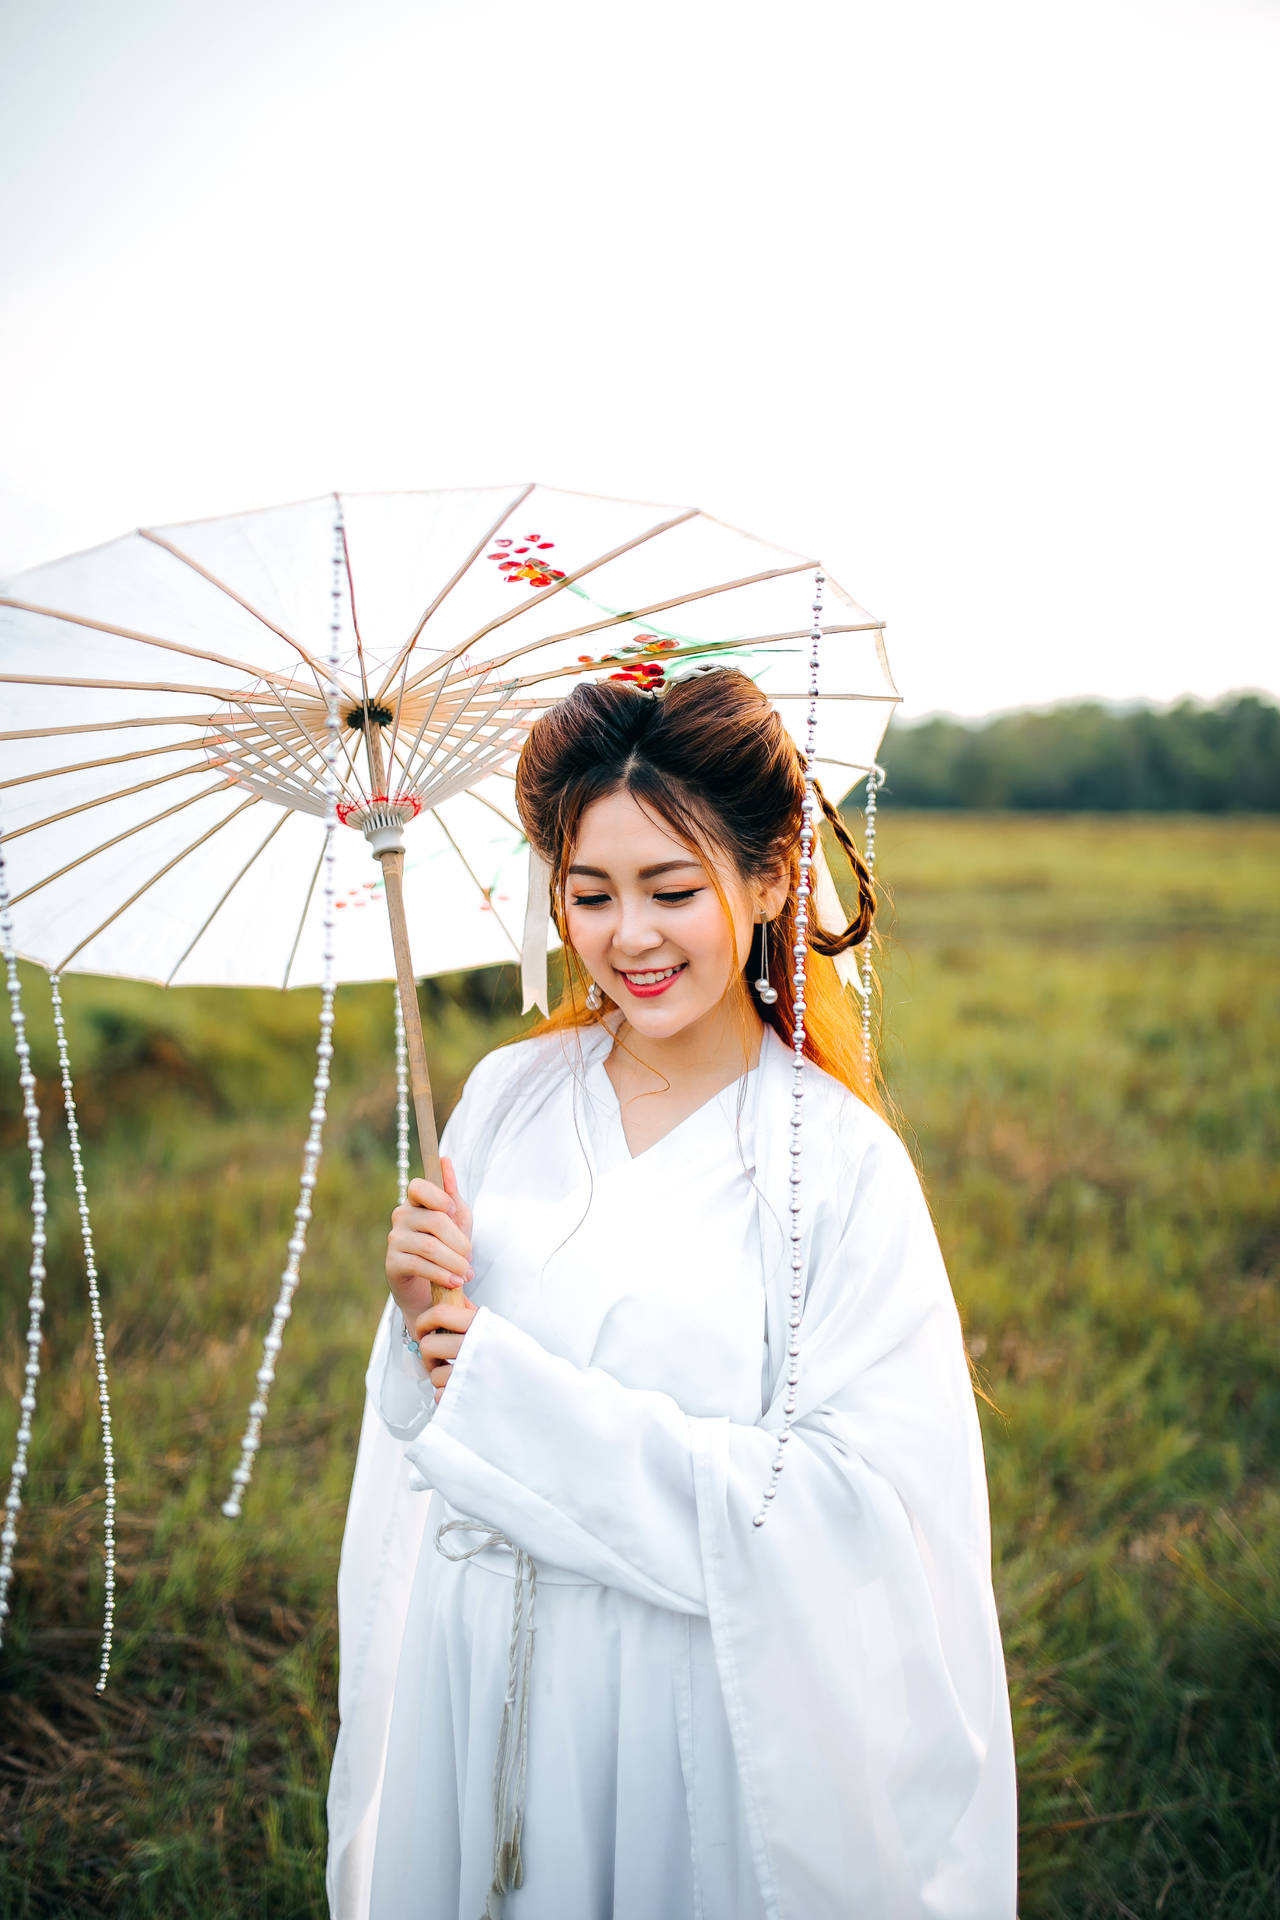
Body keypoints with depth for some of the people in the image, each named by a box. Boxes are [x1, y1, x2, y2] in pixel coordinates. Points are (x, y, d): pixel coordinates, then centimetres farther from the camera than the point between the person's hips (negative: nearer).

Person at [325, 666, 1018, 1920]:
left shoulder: (839, 1160, -15)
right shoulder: (507, 1096, -2)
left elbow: (855, 1490, -20)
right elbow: (419, 1418, 7)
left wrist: (521, 1390, -20)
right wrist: (418, 1310, -17)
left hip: (693, 1696, -3)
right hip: (475, 1674, 4)